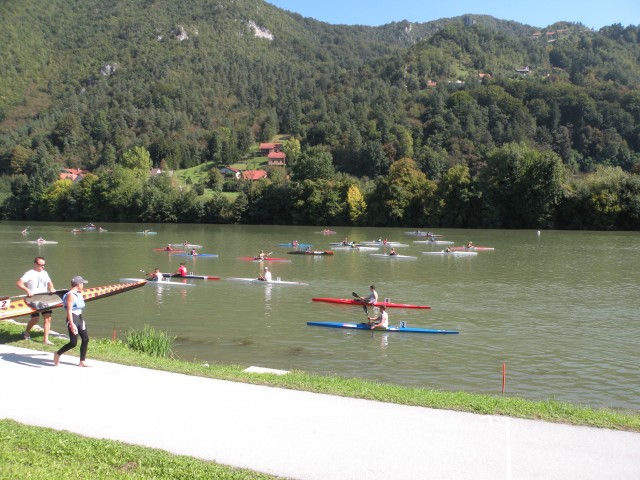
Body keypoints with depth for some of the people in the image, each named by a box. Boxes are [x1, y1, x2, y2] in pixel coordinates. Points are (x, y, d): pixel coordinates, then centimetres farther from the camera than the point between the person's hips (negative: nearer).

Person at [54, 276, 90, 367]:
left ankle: (82, 362, 11)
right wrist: (71, 324, -29)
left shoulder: (78, 293, 13)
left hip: (79, 318, 9)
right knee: (73, 343, -8)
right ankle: (58, 354, 17)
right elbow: (69, 310, -22)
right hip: (73, 319, -9)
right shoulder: (71, 295, -16)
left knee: (85, 339, 4)